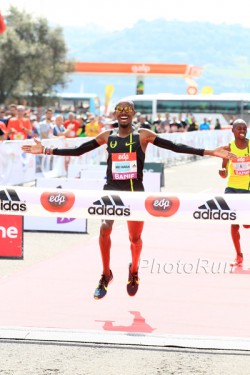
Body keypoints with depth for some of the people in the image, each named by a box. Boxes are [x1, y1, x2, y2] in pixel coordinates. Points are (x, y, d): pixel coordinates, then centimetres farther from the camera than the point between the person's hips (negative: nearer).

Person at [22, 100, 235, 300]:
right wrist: (47, 151, 2)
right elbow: (78, 151, 7)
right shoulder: (107, 136, 4)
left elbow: (175, 147, -5)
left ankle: (134, 270, 40)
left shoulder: (143, 135, -1)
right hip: (112, 190, 1)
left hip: (135, 192, 0)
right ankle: (106, 275, -2)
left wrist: (209, 152, -12)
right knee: (104, 229, -22)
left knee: (135, 238, 6)